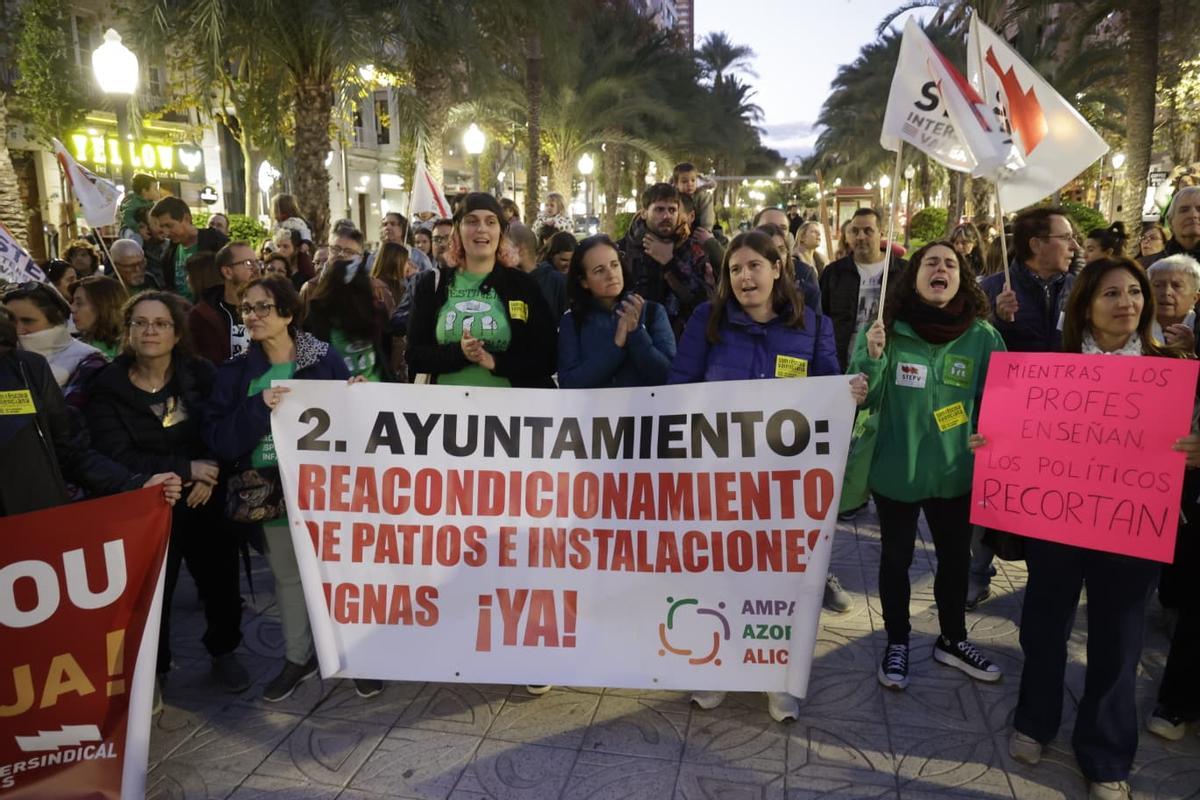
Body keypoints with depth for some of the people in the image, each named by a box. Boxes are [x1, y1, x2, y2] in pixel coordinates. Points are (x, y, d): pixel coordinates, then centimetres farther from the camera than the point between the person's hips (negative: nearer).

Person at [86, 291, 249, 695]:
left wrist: (208, 475, -19)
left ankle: (224, 652, 37)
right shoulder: (107, 387, -7)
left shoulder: (201, 374, -1)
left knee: (221, 581, 12)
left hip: (206, 502, 2)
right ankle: (152, 670, 28)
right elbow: (117, 457, -15)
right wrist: (186, 468, -20)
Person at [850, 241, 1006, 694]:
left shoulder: (983, 337, -6)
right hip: (895, 468, -2)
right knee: (896, 557, 12)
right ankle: (896, 644, 31)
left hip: (956, 470, 2)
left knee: (956, 557, 17)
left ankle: (952, 641, 39)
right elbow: (862, 400, -9)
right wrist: (872, 357, -26)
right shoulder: (885, 329, -10)